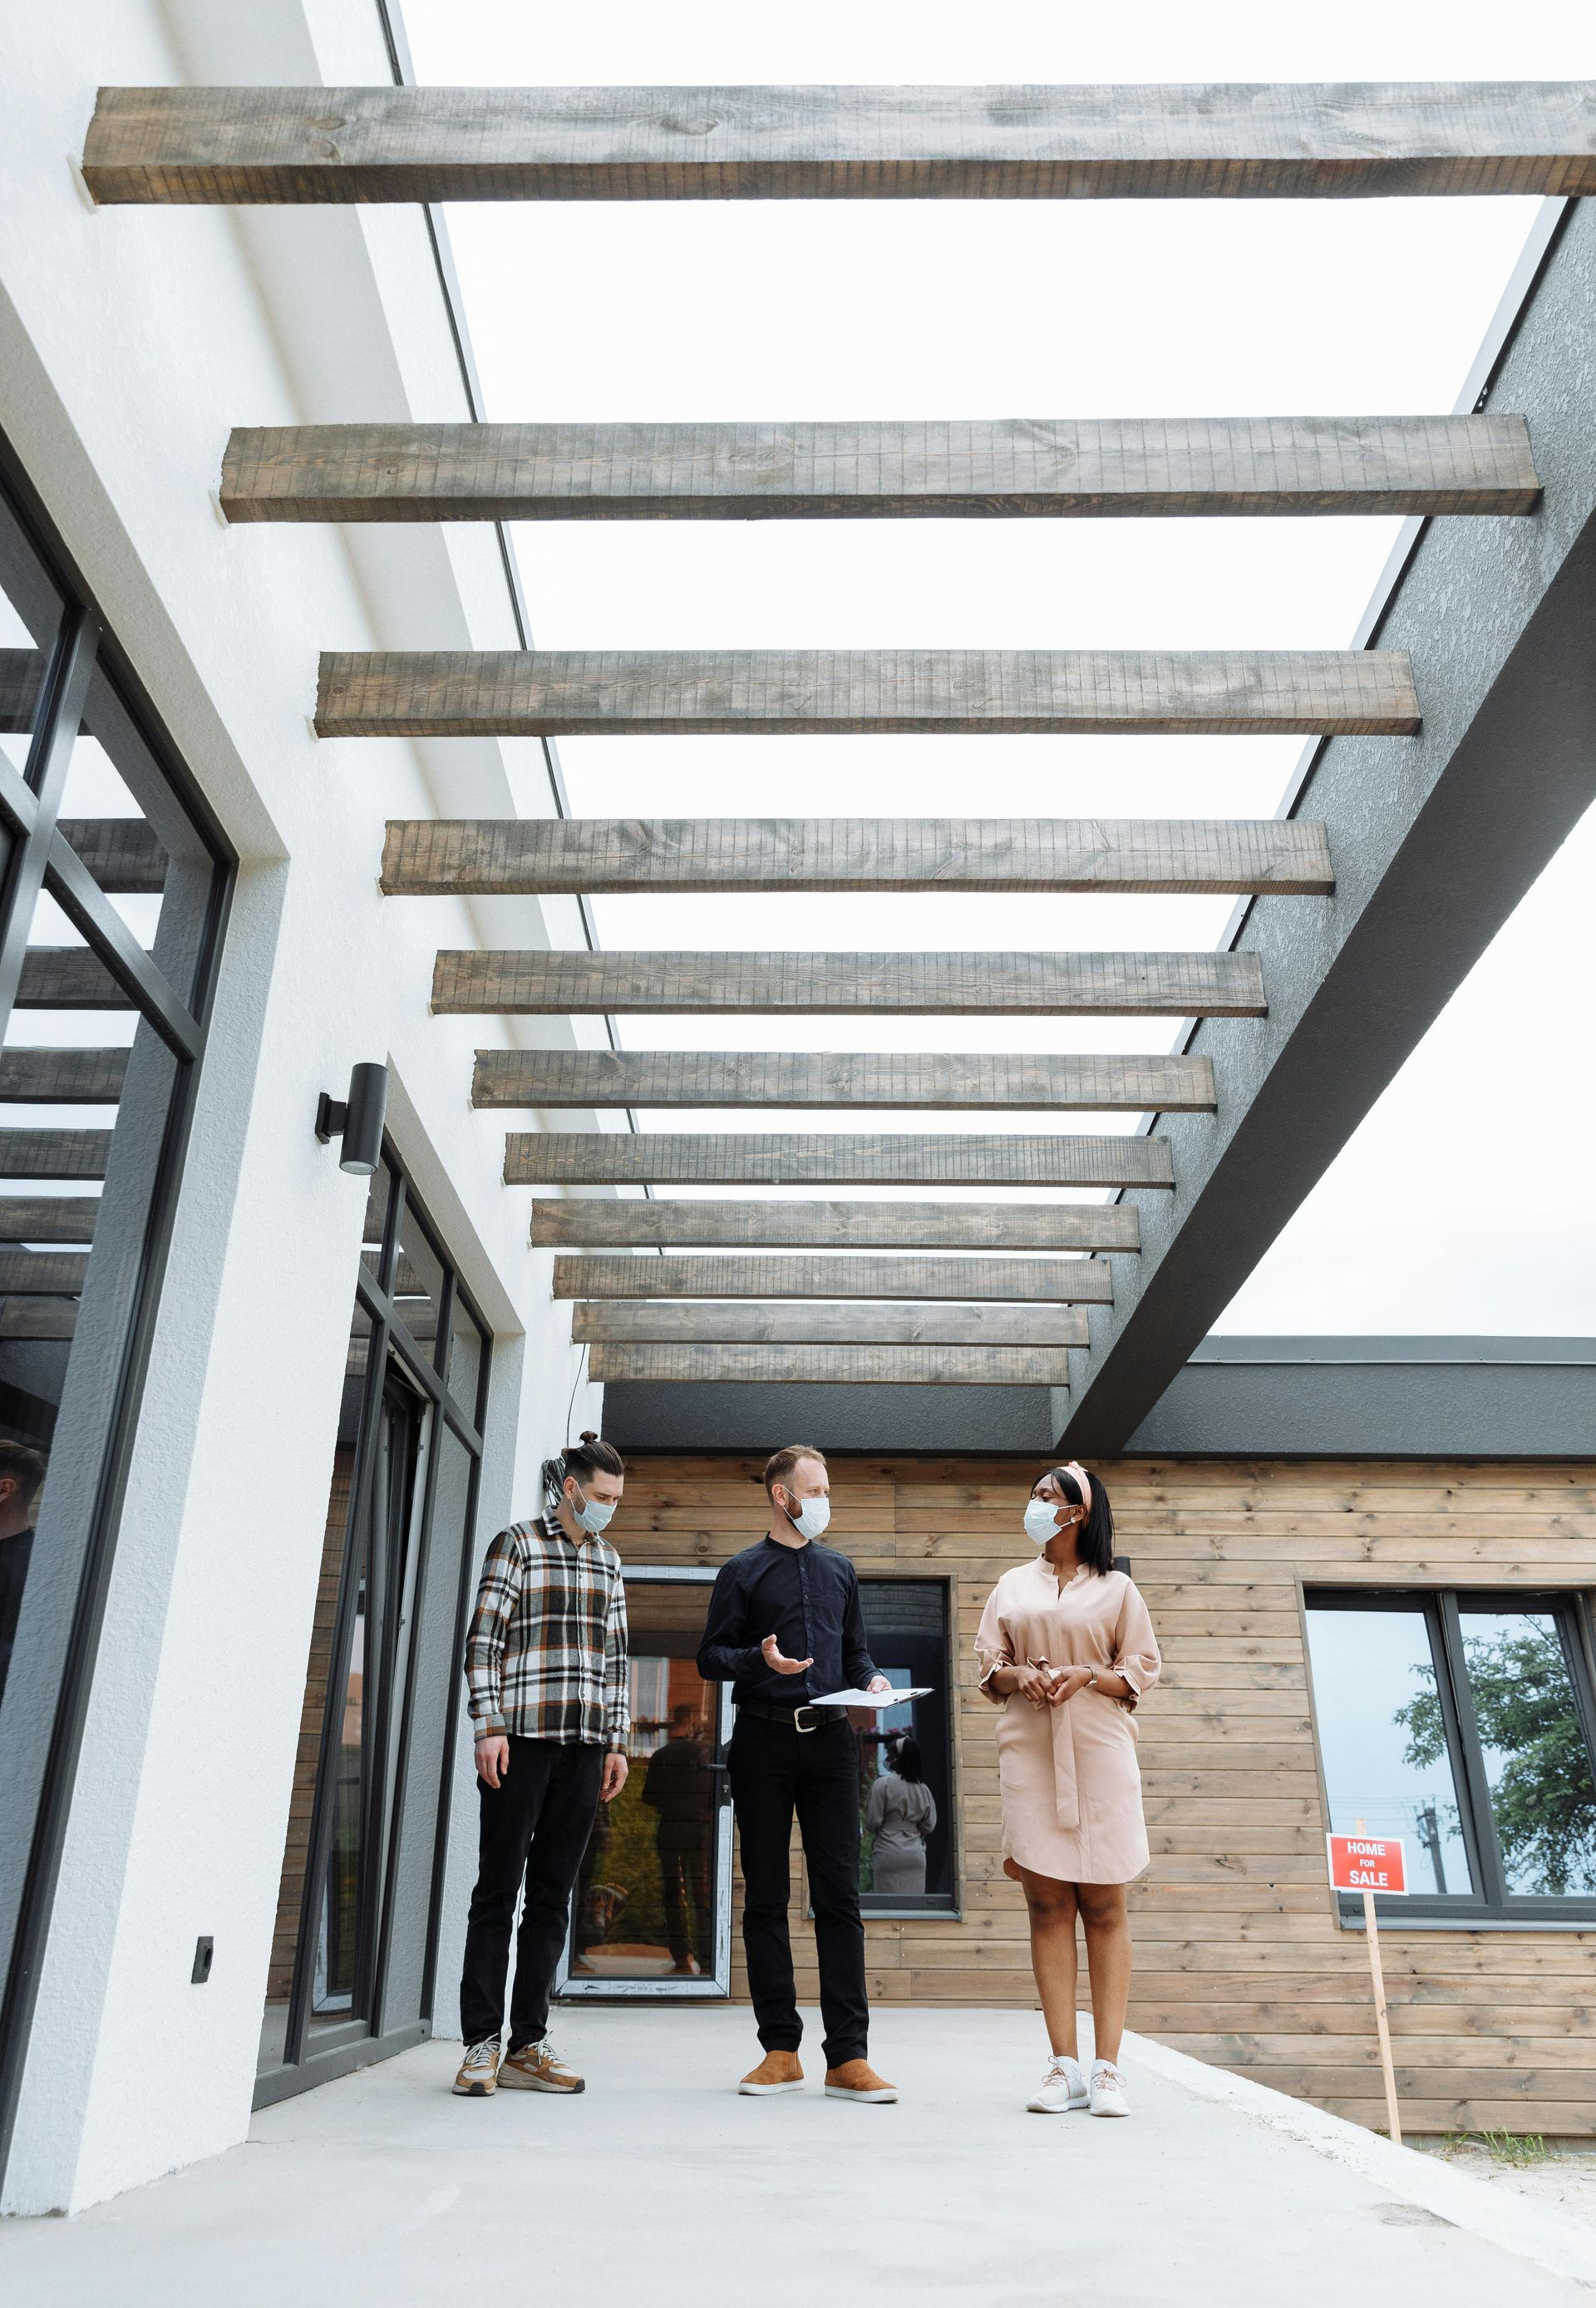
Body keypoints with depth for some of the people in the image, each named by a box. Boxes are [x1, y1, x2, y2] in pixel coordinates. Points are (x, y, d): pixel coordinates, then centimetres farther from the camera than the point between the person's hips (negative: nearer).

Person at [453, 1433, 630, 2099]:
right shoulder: (516, 1545, 1)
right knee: (498, 1889, 0)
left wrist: (616, 1742, 13)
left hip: (583, 1746, 5)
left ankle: (528, 2045, 14)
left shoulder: (608, 1560, 17)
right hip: (520, 1740, -5)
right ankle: (482, 2043, 7)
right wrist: (489, 1726, -11)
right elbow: (482, 1642, -4)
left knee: (553, 1895, 7)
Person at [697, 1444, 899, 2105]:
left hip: (831, 1737, 2)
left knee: (840, 1896, -2)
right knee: (766, 1899, 3)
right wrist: (759, 1659, -15)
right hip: (764, 1740, -2)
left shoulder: (839, 1570, 18)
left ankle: (848, 2056, 0)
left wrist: (872, 1680, 0)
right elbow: (710, 1657, 4)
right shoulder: (743, 1572, 8)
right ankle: (781, 2051, 12)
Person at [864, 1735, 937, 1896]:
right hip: (916, 1854, 4)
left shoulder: (883, 1783, -8)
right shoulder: (923, 1789, 5)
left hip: (889, 1854, -4)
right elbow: (929, 1825, 11)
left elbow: (872, 1822, -6)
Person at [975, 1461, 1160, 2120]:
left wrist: (1087, 1675, -11)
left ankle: (1107, 2068, 3)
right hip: (1029, 1751, 2)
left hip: (1100, 1750, -2)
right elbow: (988, 1666, 14)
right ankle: (1064, 2066, 3)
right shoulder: (1011, 1586, 15)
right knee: (1047, 1904, -1)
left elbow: (1143, 1669, 5)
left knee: (1104, 1907, -1)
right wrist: (1019, 1676, -8)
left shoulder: (1116, 1588, 8)